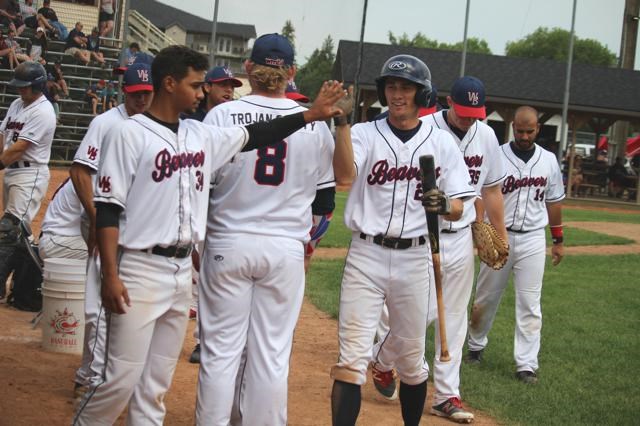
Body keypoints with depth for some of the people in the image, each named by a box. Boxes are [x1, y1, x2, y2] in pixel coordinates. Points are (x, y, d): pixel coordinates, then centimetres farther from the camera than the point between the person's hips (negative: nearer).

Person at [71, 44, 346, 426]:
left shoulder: (202, 135, 11)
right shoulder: (130, 134, -9)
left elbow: (255, 136, 19)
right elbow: (108, 209, -11)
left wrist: (312, 114, 12)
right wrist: (110, 276, -17)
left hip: (183, 271, 7)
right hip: (141, 269, -7)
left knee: (158, 382, 12)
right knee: (122, 378, -6)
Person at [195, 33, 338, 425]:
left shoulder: (222, 115, -6)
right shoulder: (315, 124, 0)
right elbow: (326, 200, 6)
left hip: (228, 244, -1)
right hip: (287, 249, 1)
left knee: (221, 350, 6)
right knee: (272, 355, 7)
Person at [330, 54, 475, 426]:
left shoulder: (441, 142, 4)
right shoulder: (365, 133, 0)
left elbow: (459, 208, 2)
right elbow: (345, 175, -20)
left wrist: (444, 205, -21)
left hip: (414, 259, 1)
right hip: (366, 255, -1)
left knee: (411, 358, 13)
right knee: (352, 357, -6)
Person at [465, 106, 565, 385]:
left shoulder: (549, 160, 6)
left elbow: (554, 202, 14)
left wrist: (558, 240, 15)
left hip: (533, 240, 2)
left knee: (529, 304, -1)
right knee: (486, 297, 10)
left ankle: (526, 365, 1)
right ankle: (476, 346, 31)